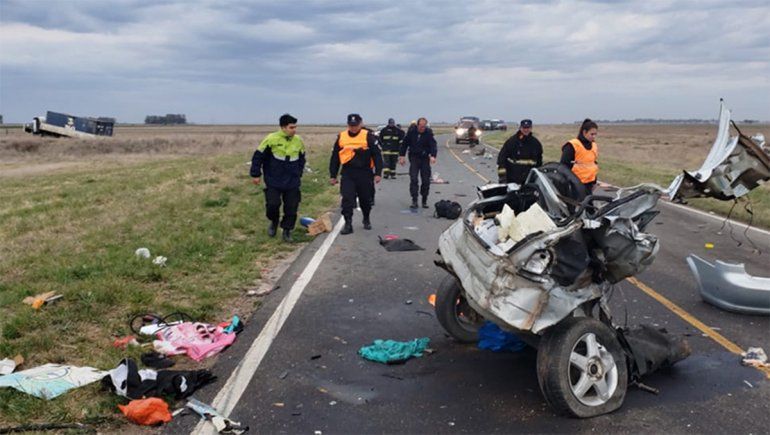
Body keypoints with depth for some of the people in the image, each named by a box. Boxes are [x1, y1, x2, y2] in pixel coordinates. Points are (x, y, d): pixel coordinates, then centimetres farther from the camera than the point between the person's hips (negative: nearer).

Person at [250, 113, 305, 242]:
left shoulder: (298, 141, 0)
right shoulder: (271, 139, -12)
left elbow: (301, 159, 18)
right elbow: (258, 156, -4)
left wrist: (299, 174, 19)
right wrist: (256, 174, -2)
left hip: (292, 182, 3)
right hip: (273, 181, -3)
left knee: (291, 207, 3)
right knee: (272, 204, -7)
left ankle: (287, 230, 19)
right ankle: (274, 222, 24)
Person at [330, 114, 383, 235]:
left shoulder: (368, 136, -4)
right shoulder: (341, 137, 5)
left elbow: (377, 155, -3)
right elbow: (335, 157, 11)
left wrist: (378, 173, -9)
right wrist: (333, 175, 9)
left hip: (365, 173, -1)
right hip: (347, 174, 1)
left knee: (365, 199, 12)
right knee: (347, 199, -9)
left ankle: (366, 220, 35)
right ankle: (348, 224, -3)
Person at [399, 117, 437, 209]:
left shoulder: (428, 133, -8)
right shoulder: (411, 132, -4)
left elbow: (433, 145, -19)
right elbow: (404, 144, 7)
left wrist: (433, 156, -36)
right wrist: (402, 156, 3)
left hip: (425, 158, 0)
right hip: (414, 158, 0)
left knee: (426, 181, 3)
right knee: (413, 179, -8)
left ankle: (424, 201, 17)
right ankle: (414, 201, -6)